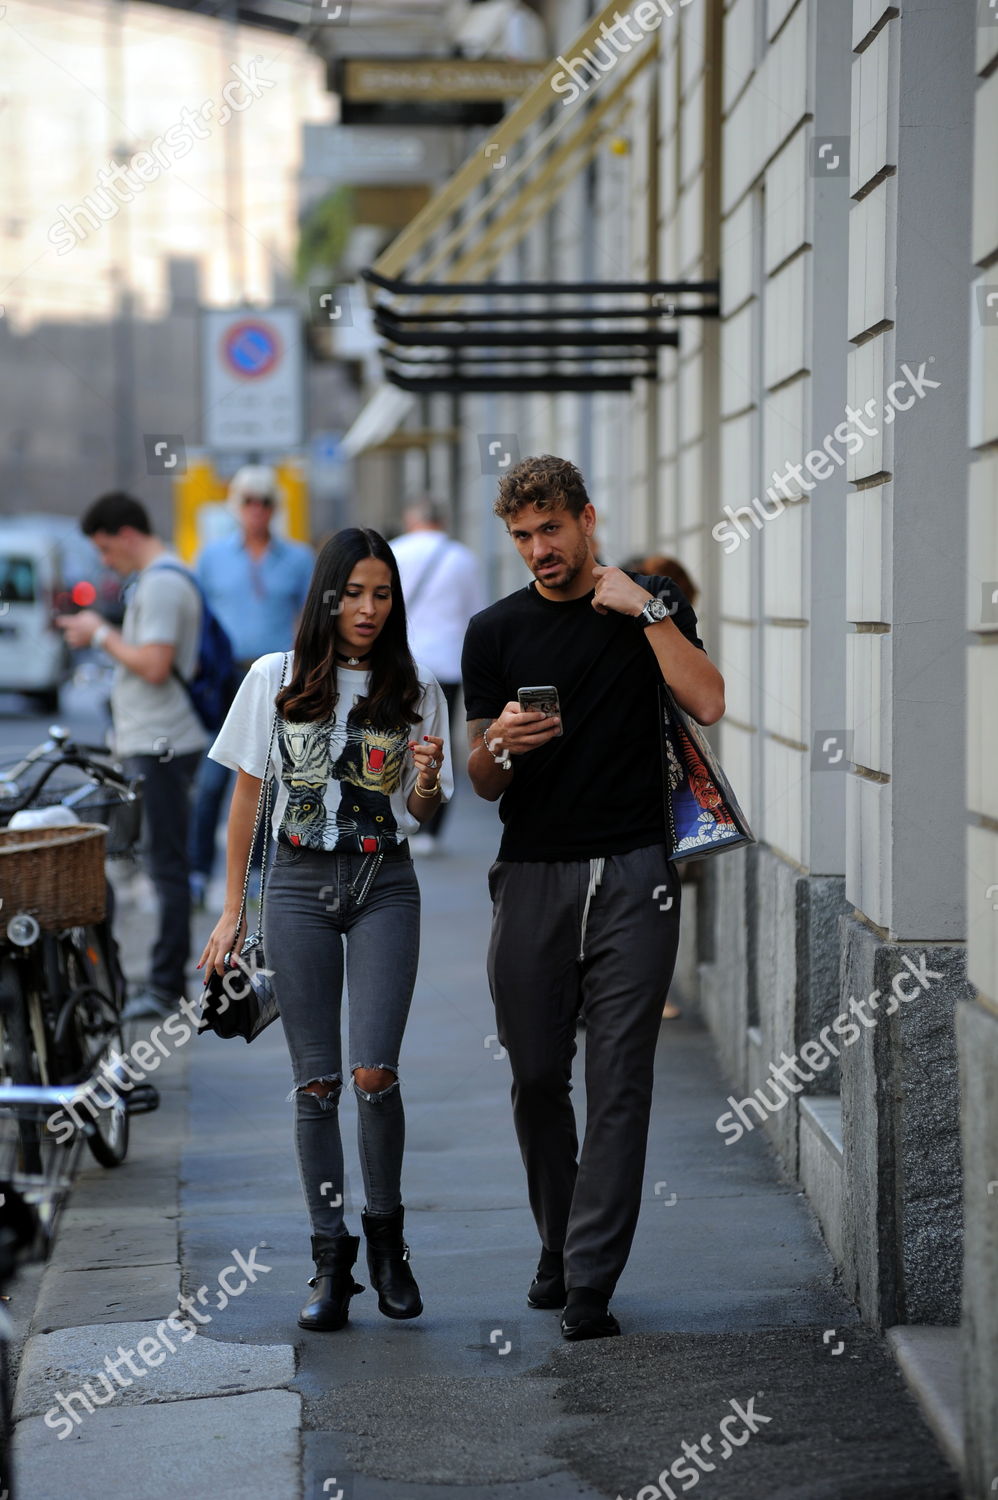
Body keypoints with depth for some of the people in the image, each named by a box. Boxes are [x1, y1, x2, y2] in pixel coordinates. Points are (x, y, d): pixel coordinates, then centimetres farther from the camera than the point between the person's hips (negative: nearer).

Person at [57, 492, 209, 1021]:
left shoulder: (162, 584, -15)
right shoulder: (156, 579, 18)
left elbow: (154, 665, -23)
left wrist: (102, 635, -11)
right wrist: (95, 632, 13)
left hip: (161, 748, -10)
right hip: (149, 744, 10)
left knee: (165, 863, -7)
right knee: (163, 863, 12)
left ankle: (167, 986, -4)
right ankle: (168, 979, 17)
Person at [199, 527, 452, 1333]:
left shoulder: (415, 691, 4)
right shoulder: (276, 680, 1)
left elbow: (421, 811, 8)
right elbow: (247, 794, 6)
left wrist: (427, 779, -15)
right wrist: (232, 910, 4)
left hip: (385, 884, 0)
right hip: (300, 882, 0)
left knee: (375, 1072, -11)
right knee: (316, 1080, 1)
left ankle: (386, 1235, 11)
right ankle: (332, 1261, 9)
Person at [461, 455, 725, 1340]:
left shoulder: (652, 607, 7)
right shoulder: (496, 632, 9)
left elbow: (707, 702, -10)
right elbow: (483, 784, 10)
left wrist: (645, 610, -12)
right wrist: (499, 744, -12)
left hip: (631, 872, -2)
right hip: (532, 875, 2)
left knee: (618, 1080, -5)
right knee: (537, 1076, 6)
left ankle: (591, 1283, -4)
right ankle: (558, 1248, 26)